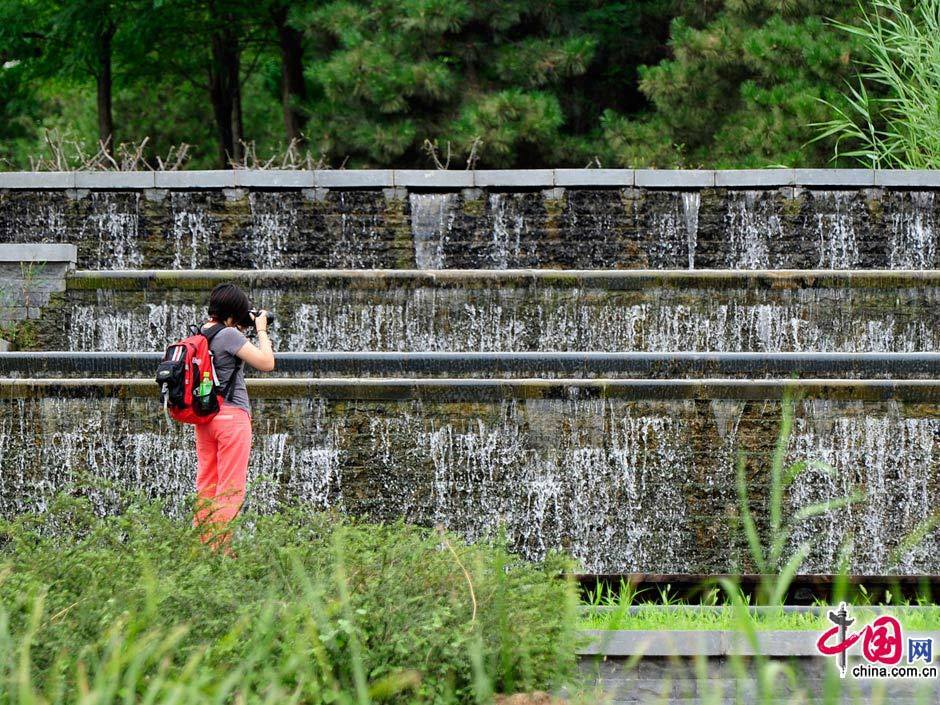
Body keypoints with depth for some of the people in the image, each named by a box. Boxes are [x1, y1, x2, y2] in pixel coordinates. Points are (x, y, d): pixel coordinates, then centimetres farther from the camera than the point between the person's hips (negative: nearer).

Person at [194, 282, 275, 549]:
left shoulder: (200, 333, 8)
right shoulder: (230, 335, -15)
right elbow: (266, 363, -16)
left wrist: (241, 331, 16)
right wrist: (261, 330, -4)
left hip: (202, 416, 8)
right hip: (232, 415, -8)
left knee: (205, 485, 12)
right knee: (231, 488, -3)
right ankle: (220, 548, -7)